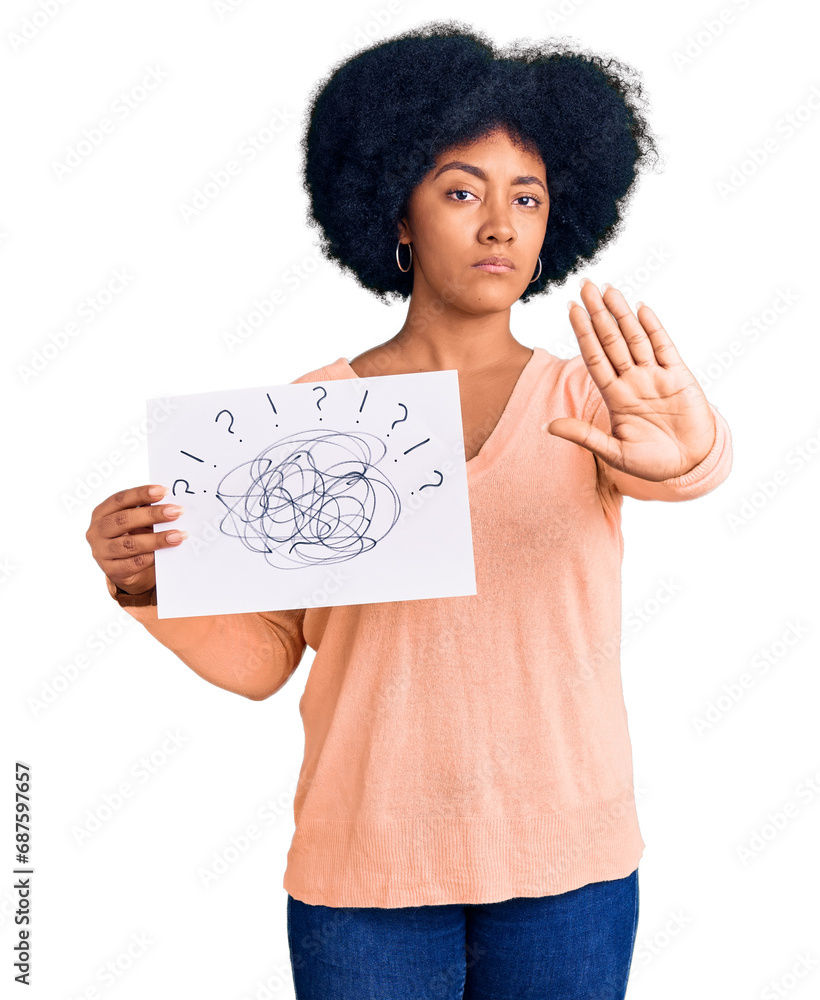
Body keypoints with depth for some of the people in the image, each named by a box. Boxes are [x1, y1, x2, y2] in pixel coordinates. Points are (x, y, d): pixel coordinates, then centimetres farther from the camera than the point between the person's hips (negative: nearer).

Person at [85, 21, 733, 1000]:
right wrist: (148, 585, -18)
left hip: (569, 872, 1)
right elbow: (260, 656, -1)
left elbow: (692, 462, -22)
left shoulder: (593, 396, 0)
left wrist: (682, 449, -44)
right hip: (364, 879, 0)